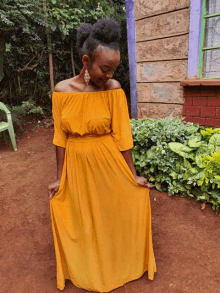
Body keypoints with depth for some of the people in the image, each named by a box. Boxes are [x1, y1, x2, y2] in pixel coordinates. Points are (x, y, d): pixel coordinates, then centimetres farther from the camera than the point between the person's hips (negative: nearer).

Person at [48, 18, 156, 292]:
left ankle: (112, 265, 46)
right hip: (76, 167, 2)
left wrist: (132, 175, -5)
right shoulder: (62, 90, -9)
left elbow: (121, 135, -9)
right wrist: (59, 178, 1)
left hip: (108, 165, -1)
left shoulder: (114, 89, -12)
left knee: (111, 216, 15)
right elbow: (61, 138, -4)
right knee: (82, 220, 18)